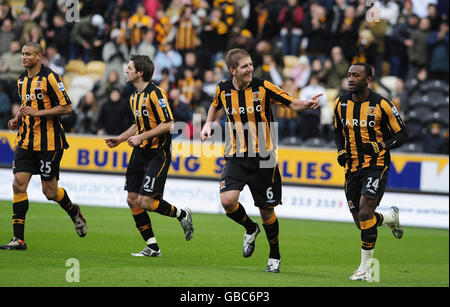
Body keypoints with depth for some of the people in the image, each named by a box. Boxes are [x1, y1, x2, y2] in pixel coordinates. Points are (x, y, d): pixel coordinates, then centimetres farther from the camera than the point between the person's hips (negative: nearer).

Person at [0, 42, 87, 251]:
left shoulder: (50, 78, -11)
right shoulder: (22, 80, 12)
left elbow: (67, 107, -13)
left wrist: (37, 112, -19)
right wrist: (17, 119, 9)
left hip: (48, 143, -6)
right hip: (26, 141, 6)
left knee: (50, 192, 0)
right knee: (19, 185, -8)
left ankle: (74, 212, 33)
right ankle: (19, 239, -6)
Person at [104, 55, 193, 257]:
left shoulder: (155, 94, -16)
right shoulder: (135, 97, 12)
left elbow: (168, 124, -19)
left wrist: (141, 137, -20)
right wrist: (120, 139, 16)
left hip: (158, 153, -9)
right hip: (140, 152, 9)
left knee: (145, 201, -14)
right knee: (133, 200, 2)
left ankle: (182, 215, 12)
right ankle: (152, 248, 9)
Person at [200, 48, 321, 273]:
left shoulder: (263, 87, -7)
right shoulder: (223, 89, 1)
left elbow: (291, 103, -2)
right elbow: (215, 105, 24)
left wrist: (307, 104, -22)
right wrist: (208, 124, 9)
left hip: (262, 158, -2)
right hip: (236, 157, 2)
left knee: (267, 210, 3)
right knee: (227, 200, -19)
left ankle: (275, 256, 25)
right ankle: (250, 229, 13)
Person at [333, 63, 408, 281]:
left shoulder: (382, 105, -10)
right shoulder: (341, 104, 4)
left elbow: (402, 134, -3)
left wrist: (380, 145, -19)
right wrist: (341, 150, 3)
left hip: (376, 166, -5)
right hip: (352, 168, 5)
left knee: (365, 215, -19)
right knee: (361, 222, 5)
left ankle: (365, 267, -7)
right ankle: (391, 217, 39)